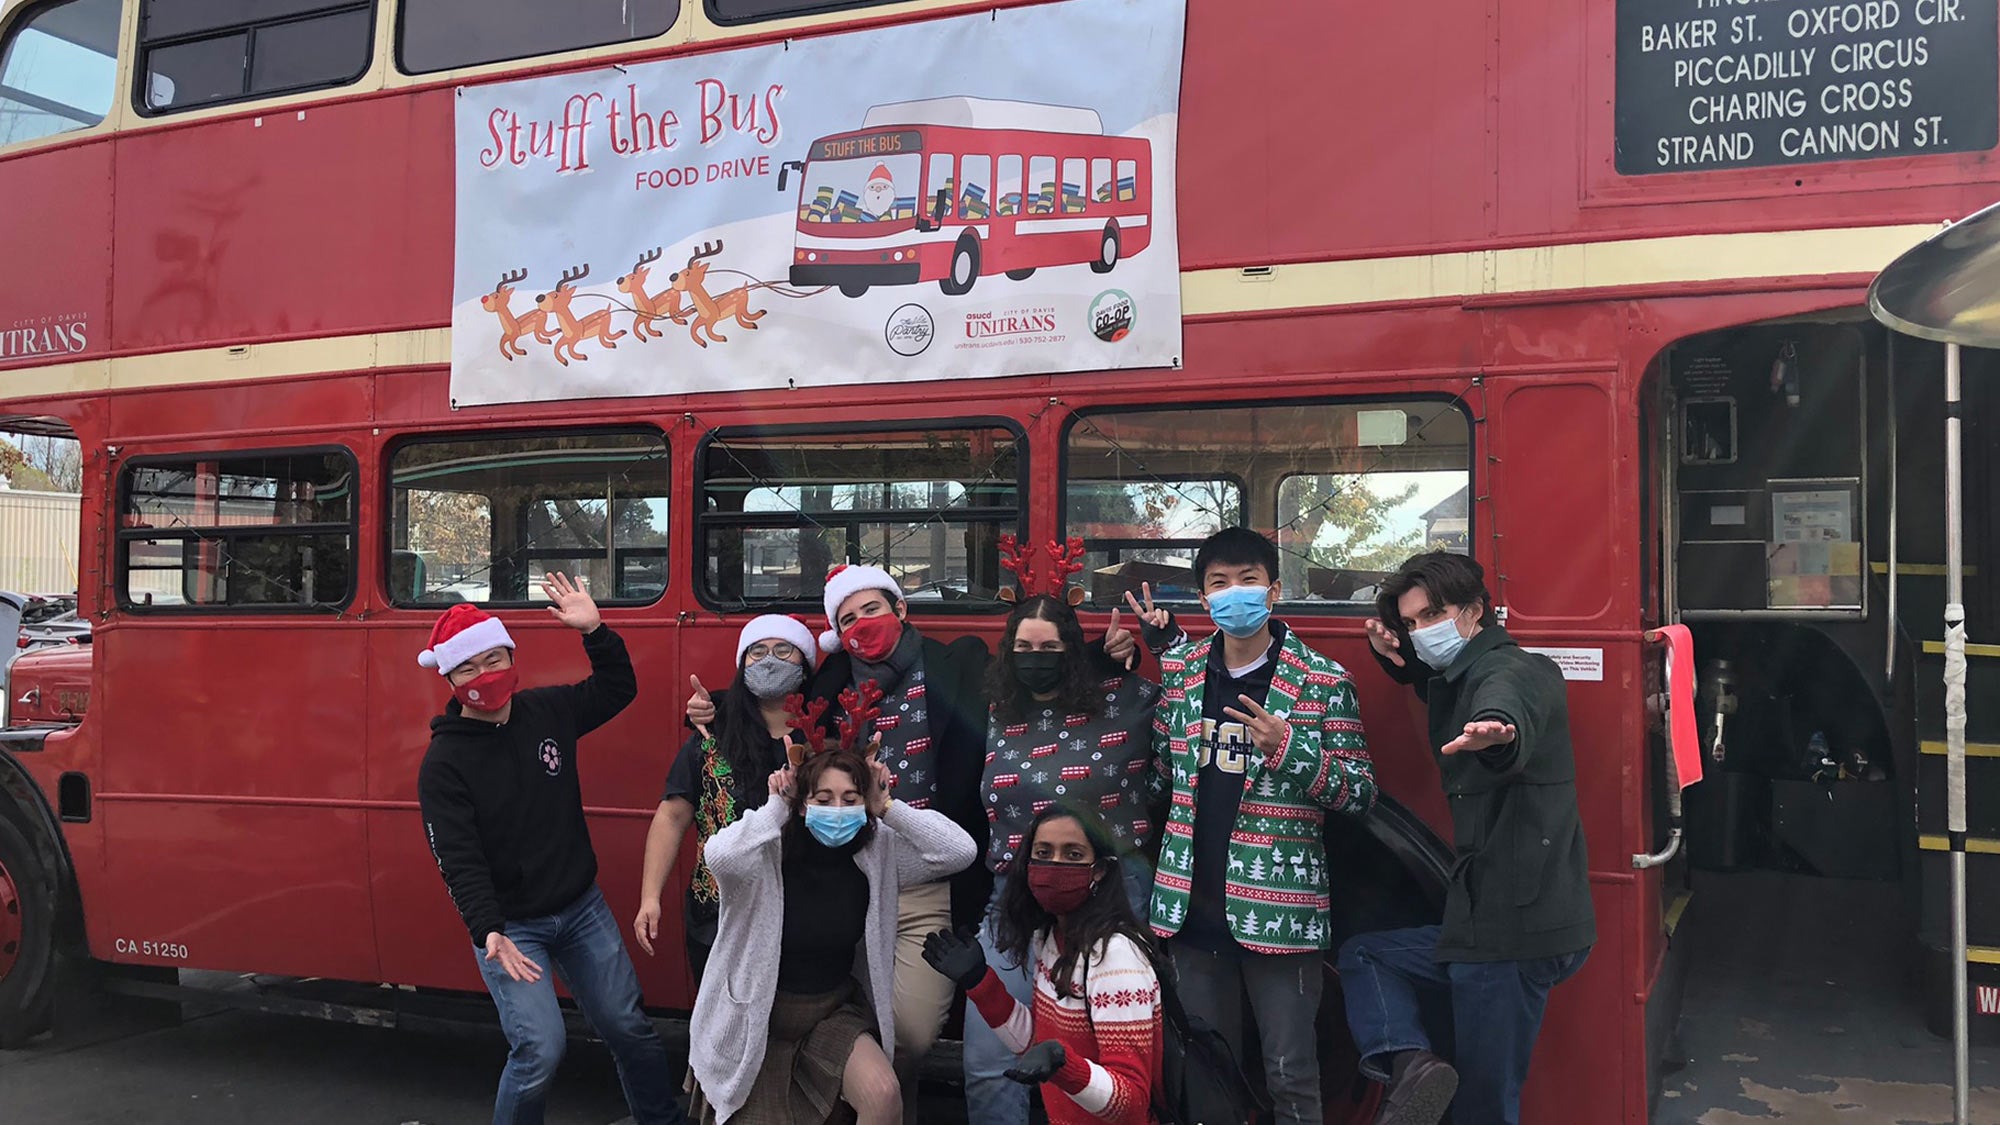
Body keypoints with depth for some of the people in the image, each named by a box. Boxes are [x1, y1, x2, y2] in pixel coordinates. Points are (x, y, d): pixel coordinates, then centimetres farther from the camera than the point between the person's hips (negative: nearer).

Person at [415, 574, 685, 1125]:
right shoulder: (444, 763, -14)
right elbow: (459, 861, -21)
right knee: (540, 1048, -17)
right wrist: (489, 932, -33)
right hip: (510, 925, -4)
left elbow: (618, 689, 15)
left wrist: (595, 632, 0)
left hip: (582, 909, 4)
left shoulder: (548, 710, -1)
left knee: (629, 1029, 11)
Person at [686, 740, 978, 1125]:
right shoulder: (769, 852, -22)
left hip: (834, 1011, 2)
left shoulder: (878, 851, -11)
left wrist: (886, 806, -21)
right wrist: (776, 808, -30)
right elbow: (720, 856, -45)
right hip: (758, 1016, -2)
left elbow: (961, 850, -20)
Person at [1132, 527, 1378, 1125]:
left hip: (1279, 911, -4)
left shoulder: (1322, 682, -5)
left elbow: (1360, 792, -6)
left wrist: (1289, 749, -19)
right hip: (1193, 905, 4)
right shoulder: (1178, 671, 7)